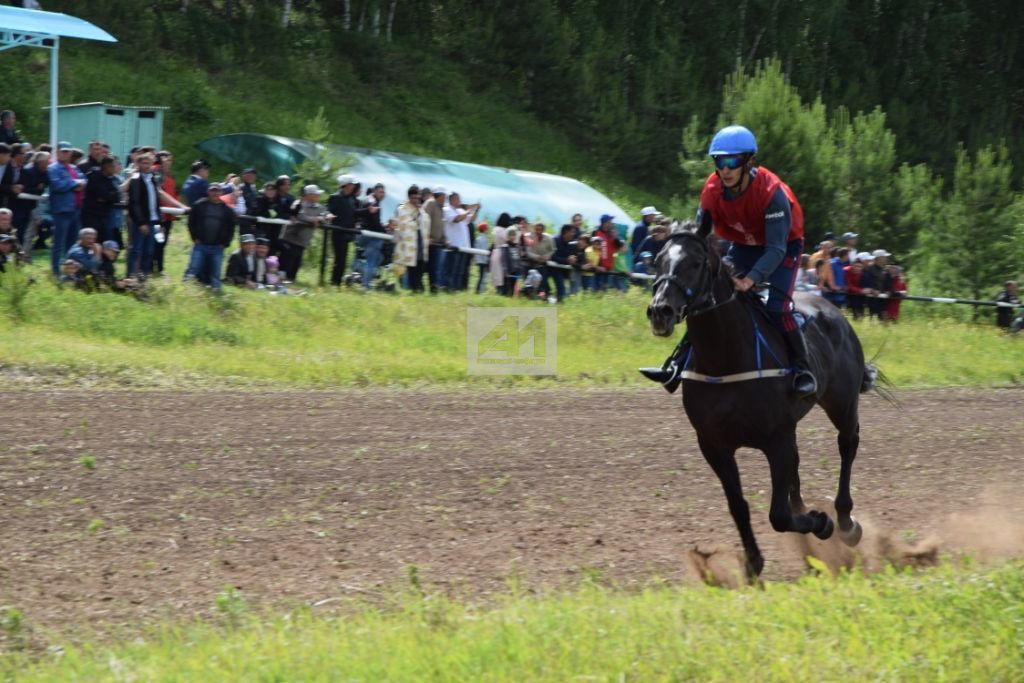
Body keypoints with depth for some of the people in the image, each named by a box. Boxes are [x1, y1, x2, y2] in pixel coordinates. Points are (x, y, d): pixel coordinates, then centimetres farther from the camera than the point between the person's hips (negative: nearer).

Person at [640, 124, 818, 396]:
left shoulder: (771, 192, -33)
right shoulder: (713, 190, -18)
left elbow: (776, 249, -36)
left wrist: (751, 279, -50)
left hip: (784, 248, -5)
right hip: (744, 248, 6)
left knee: (777, 307, -25)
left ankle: (803, 370, -10)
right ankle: (677, 366, -3)